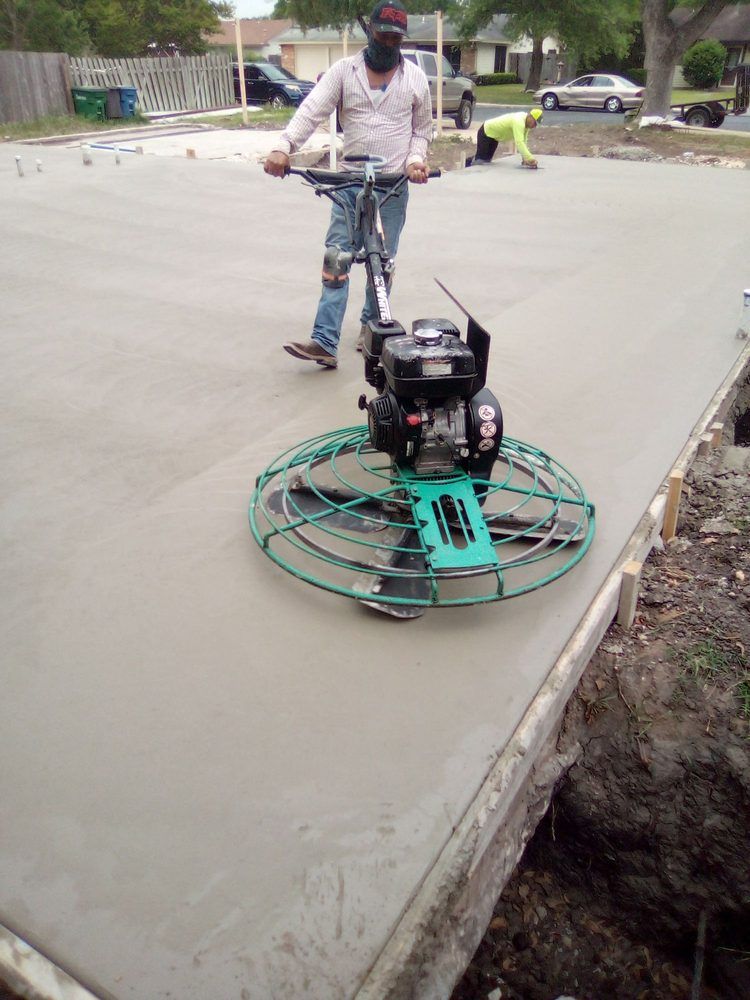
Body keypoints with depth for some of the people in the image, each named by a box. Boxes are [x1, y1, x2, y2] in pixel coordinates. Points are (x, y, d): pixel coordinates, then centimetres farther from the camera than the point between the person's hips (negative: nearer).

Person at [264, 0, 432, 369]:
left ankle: (371, 328, 25)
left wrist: (415, 159, -8)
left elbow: (422, 128, 13)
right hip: (349, 183, 0)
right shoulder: (343, 70, 2)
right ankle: (325, 342, -10)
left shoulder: (415, 77, 6)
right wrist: (283, 147, -26)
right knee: (335, 261, -7)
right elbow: (312, 110, -10)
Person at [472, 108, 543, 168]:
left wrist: (525, 159, -12)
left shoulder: (526, 122, -7)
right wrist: (530, 158, -54)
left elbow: (523, 141, -3)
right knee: (482, 160, -12)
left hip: (494, 136, 9)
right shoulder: (519, 122, -35)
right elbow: (519, 142, -48)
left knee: (487, 160, 14)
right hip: (486, 132, -9)